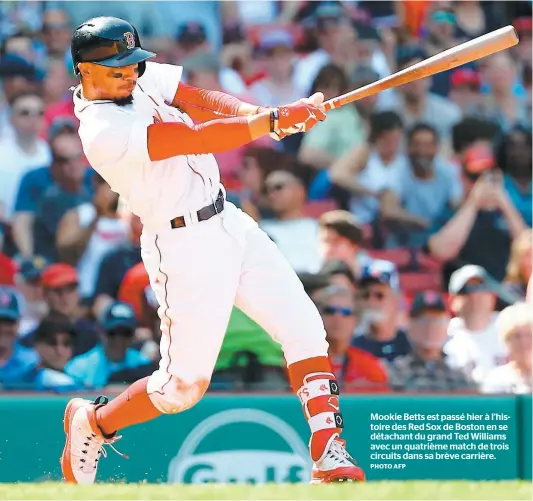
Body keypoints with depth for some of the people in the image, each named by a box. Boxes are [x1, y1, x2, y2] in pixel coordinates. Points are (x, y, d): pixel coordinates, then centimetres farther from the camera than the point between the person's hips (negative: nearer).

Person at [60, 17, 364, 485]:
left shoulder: (142, 78, 3)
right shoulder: (103, 130, -23)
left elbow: (200, 100, -2)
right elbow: (195, 139, -28)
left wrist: (256, 113, -22)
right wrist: (275, 121, -30)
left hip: (228, 220, 8)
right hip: (184, 248, -8)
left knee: (304, 328, -2)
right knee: (184, 385, -3)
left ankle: (329, 457, -1)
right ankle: (91, 422, 23)